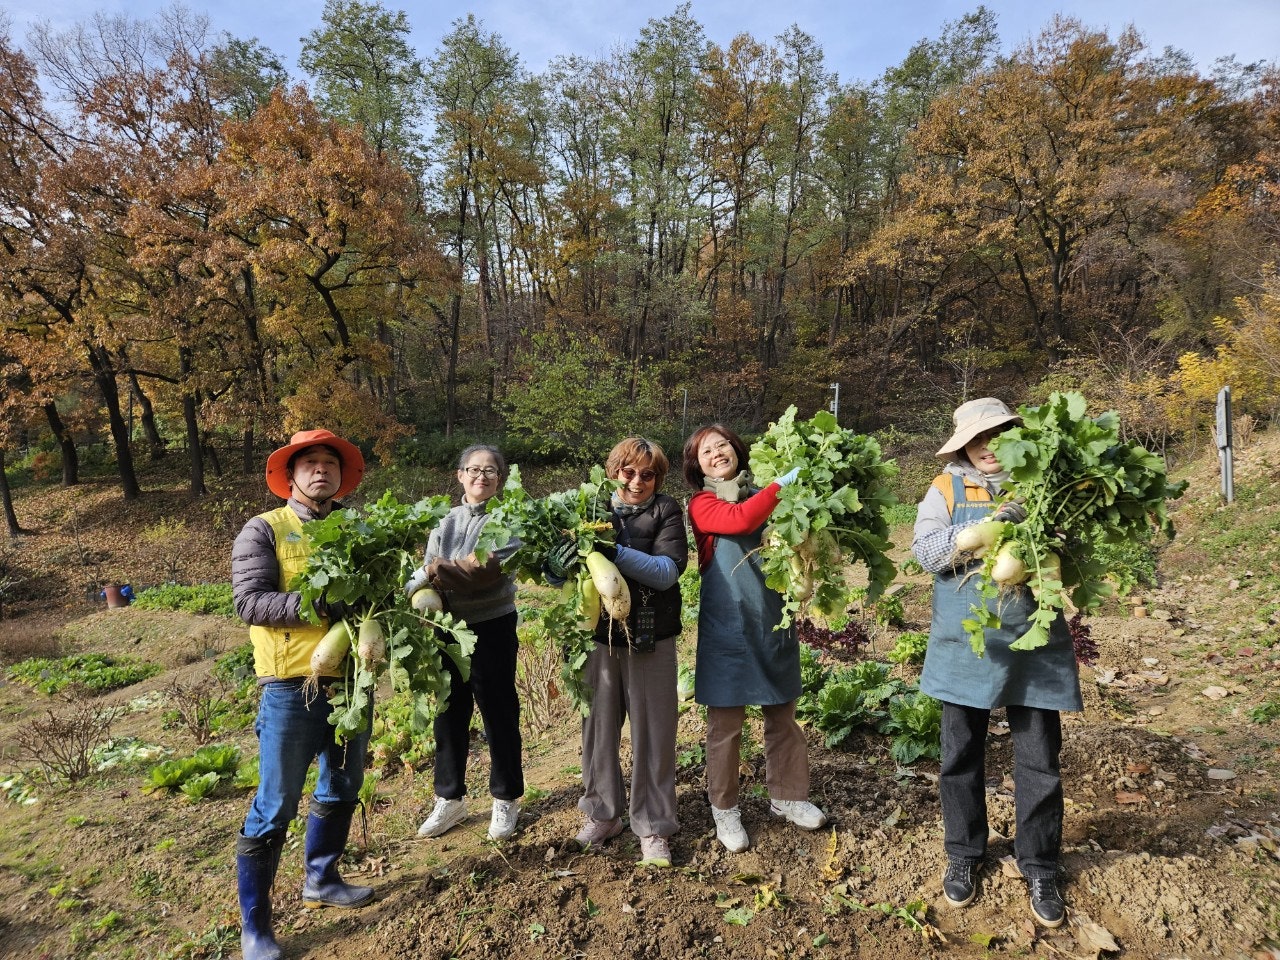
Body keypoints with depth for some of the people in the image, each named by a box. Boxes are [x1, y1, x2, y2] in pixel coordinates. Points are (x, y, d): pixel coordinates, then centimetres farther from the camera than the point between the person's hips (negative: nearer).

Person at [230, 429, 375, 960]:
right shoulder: (264, 530, -4)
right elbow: (249, 602, -14)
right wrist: (319, 603, -24)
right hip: (292, 688, -5)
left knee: (341, 789, 19)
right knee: (276, 806, 2)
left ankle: (320, 880, 41)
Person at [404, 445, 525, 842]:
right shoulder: (446, 522, 9)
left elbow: (491, 566, -20)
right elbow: (427, 571, 0)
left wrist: (440, 571, -18)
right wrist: (417, 590, -21)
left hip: (493, 628, -4)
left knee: (499, 715, 7)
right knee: (449, 715, 13)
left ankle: (505, 800, 23)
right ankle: (449, 798, 29)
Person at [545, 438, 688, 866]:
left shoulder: (666, 512, -3)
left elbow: (669, 570, -17)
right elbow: (553, 568, -2)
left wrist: (616, 553, -30)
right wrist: (561, 562, -27)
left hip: (651, 639, -2)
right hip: (599, 635, 2)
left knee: (653, 732, 6)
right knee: (599, 726, 12)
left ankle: (653, 826, 22)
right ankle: (602, 814, 32)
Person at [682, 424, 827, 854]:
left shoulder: (763, 496, 9)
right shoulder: (703, 504, -4)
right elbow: (741, 520, -25)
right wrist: (783, 482, -22)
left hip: (775, 623, 4)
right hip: (728, 628, -4)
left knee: (783, 715, 14)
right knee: (726, 723, 5)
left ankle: (786, 797, 32)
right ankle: (724, 809, 22)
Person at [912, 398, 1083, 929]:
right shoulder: (947, 488, 2)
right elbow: (926, 551, -10)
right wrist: (984, 528, -23)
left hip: (1034, 645, 1)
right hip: (965, 645, 0)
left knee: (1039, 760, 8)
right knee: (961, 755, 10)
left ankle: (1039, 867, 28)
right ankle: (964, 855, 30)